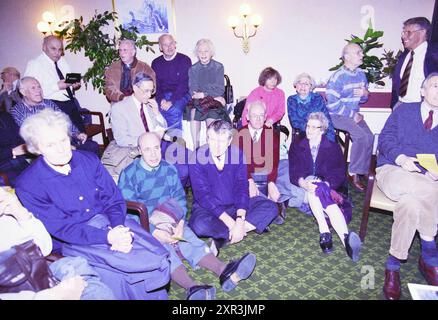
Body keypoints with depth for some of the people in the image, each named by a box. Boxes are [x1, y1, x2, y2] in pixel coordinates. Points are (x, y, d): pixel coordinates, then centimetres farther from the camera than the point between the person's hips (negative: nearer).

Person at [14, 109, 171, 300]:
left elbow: (114, 199, 2)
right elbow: (61, 228, -14)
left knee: (156, 252, -18)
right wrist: (107, 237, -25)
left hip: (108, 221, 4)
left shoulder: (88, 160, 1)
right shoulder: (28, 186, -10)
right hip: (73, 241, -4)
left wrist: (118, 228, -18)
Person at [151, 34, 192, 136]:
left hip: (181, 96, -3)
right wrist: (161, 100, -13)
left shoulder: (185, 60, 0)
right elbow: (155, 85, 8)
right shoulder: (156, 63, 12)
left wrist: (171, 101, -20)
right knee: (160, 110, -28)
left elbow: (184, 84, -9)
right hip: (163, 96, 3)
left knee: (174, 110, -34)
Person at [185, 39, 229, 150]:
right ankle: (195, 147, -25)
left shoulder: (218, 67, 5)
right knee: (193, 111, -28)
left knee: (211, 113, -29)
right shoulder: (193, 69, 10)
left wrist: (204, 94, -15)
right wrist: (212, 93, -12)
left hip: (215, 99, -1)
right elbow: (192, 90, 1)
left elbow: (220, 89, -2)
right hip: (199, 99, 1)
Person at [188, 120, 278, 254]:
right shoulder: (197, 158, -16)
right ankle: (250, 226, -16)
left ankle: (222, 238, -22)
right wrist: (230, 222, -26)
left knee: (270, 207, -15)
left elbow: (242, 187, -11)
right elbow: (202, 194, -20)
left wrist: (240, 221, -26)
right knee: (199, 224, -36)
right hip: (208, 208, -3)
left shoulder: (237, 154, -7)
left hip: (235, 205, 3)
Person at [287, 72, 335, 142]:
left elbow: (326, 119, -1)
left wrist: (330, 138, -15)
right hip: (302, 134, 0)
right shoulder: (291, 100, 6)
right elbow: (294, 122, -2)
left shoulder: (318, 98, 6)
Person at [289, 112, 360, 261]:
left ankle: (324, 232, -56)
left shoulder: (333, 147, 16)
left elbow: (339, 174, 3)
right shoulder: (296, 146, 19)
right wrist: (303, 183, -20)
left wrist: (326, 184, -20)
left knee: (318, 189, -38)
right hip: (303, 190, 1)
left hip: (327, 187, 0)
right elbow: (293, 172, 3)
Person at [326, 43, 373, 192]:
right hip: (338, 115, -7)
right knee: (362, 135, -26)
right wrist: (353, 115, -13)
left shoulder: (361, 74, 10)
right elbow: (332, 104, -18)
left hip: (355, 114, 7)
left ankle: (362, 171, -3)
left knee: (369, 136, -17)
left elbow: (363, 98, 22)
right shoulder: (338, 76, -13)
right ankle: (353, 173, -12)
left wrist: (365, 93, -3)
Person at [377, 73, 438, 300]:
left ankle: (394, 263, -24)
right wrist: (400, 158, -19)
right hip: (392, 171, -2)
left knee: (409, 202, -35)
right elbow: (385, 139, 0)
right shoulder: (404, 110, 13)